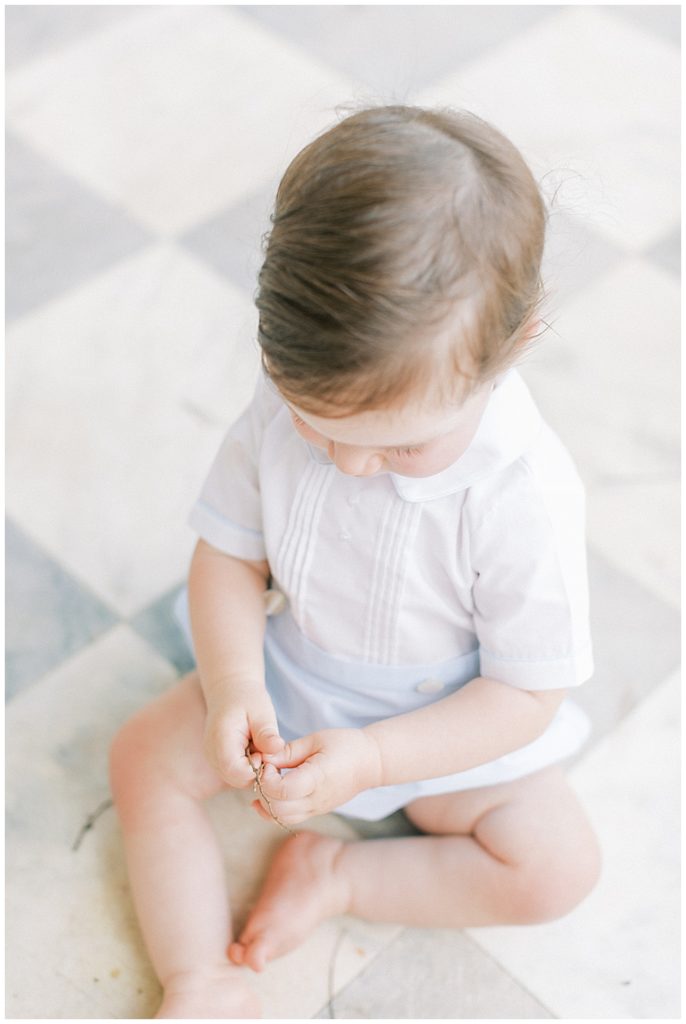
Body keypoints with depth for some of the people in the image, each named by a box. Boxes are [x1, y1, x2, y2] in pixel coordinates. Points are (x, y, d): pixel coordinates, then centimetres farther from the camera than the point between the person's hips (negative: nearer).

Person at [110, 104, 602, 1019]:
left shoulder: (524, 492, -33)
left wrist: (369, 759, -31)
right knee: (145, 759, -6)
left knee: (557, 866, -16)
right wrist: (236, 687, -26)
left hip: (453, 725, -2)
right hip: (288, 677, 3)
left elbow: (525, 693, -23)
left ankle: (334, 876, -3)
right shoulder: (286, 407, -24)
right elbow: (229, 555, -9)